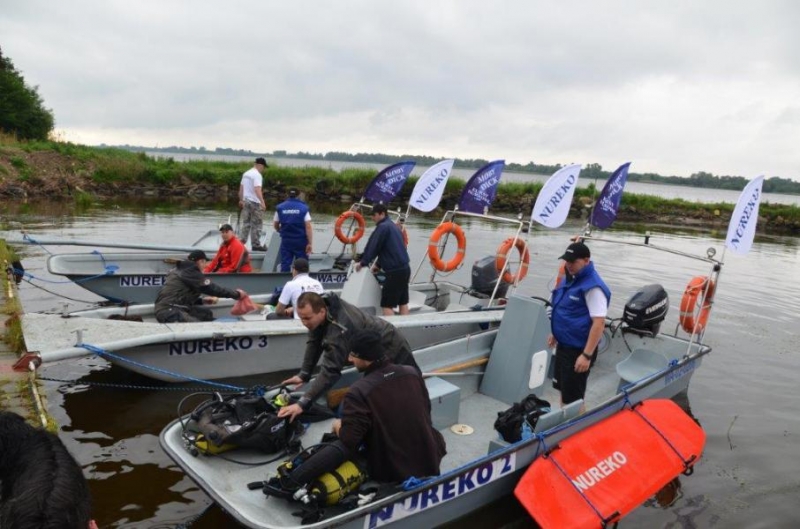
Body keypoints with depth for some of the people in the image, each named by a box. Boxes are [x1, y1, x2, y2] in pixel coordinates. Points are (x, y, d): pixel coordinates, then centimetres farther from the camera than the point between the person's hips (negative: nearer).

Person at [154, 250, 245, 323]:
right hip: (169, 312, -10)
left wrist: (202, 300, 15)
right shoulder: (190, 272, -11)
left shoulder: (181, 270, 19)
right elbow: (211, 288, -12)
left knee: (206, 313, 14)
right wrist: (236, 294, -5)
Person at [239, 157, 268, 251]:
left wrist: (241, 200, 30)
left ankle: (241, 242, 9)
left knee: (246, 223, 13)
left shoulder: (246, 173, 13)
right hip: (255, 202, -8)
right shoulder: (257, 175, -14)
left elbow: (241, 188, 20)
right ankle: (255, 245, 4)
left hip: (246, 201, 8)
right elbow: (257, 189, -26)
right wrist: (262, 202, -32)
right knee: (256, 225, 0)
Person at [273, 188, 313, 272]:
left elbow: (275, 225, 11)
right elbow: (308, 227, -12)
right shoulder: (303, 208, -5)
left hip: (286, 240, 2)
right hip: (300, 240, -2)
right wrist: (309, 243, -10)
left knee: (285, 265, 5)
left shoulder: (280, 207, 2)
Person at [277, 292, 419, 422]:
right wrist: (303, 375, -13)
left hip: (391, 349, -9)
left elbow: (330, 371, -45)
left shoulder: (339, 329, -44)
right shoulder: (323, 304, -18)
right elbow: (314, 343, -8)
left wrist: (302, 404, -48)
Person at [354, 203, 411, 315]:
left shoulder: (383, 227, -11)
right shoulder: (393, 226, 19)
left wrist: (363, 262, 0)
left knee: (387, 304, -5)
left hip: (395, 271, -10)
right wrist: (378, 264, 23)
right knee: (403, 302, 13)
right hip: (404, 268, 10)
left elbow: (373, 246, -10)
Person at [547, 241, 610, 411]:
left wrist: (587, 355, -27)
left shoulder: (593, 287, -23)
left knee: (573, 398, 1)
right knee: (563, 391, 21)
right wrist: (556, 334, 23)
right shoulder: (571, 278, 7)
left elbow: (599, 323, -26)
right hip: (564, 345, 9)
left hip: (578, 350, -9)